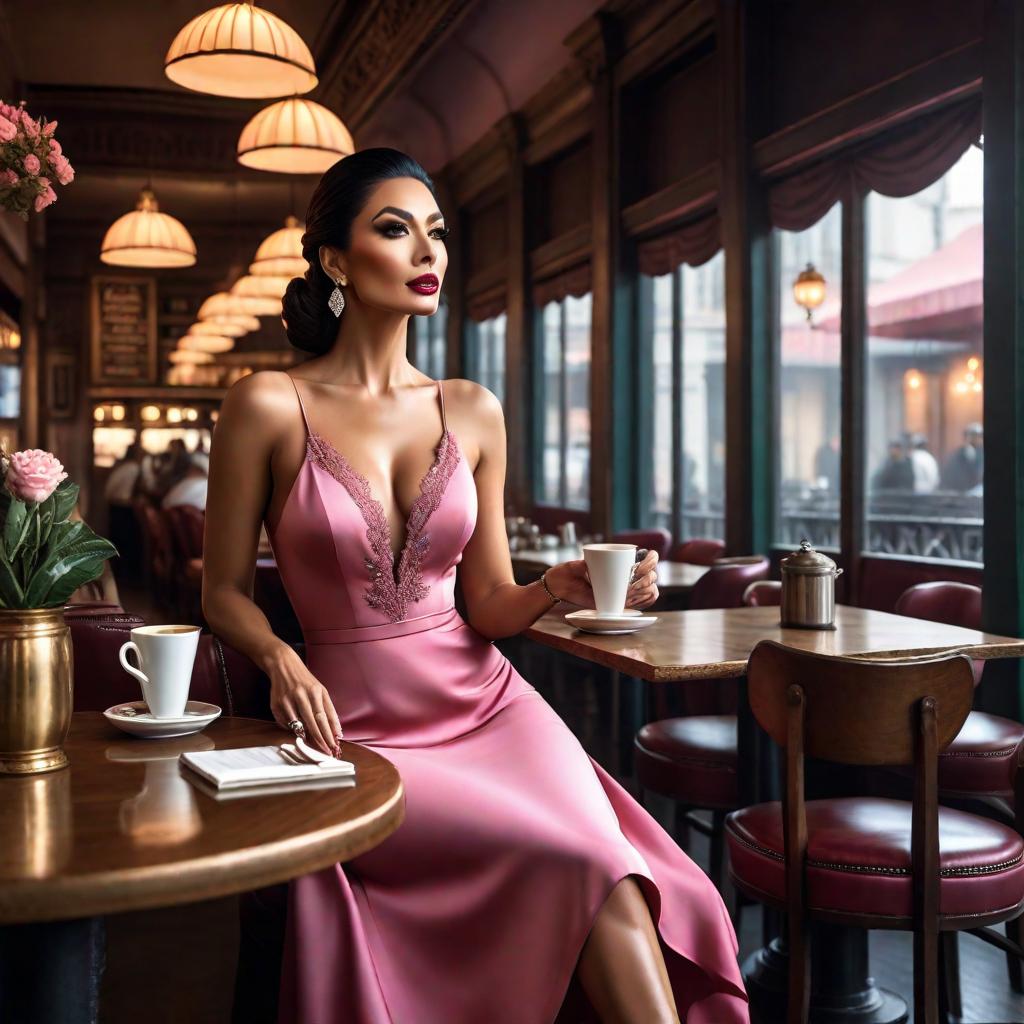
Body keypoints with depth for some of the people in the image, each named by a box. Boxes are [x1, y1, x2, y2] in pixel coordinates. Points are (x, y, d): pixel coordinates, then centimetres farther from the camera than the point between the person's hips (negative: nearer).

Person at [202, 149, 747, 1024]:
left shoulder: (473, 412, 6)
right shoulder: (268, 408, -4)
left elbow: (488, 605, 8)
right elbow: (224, 591, 2)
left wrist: (557, 589, -13)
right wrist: (280, 659, -17)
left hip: (488, 702, 3)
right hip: (358, 724, -3)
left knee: (609, 871, -24)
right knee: (579, 859, -22)